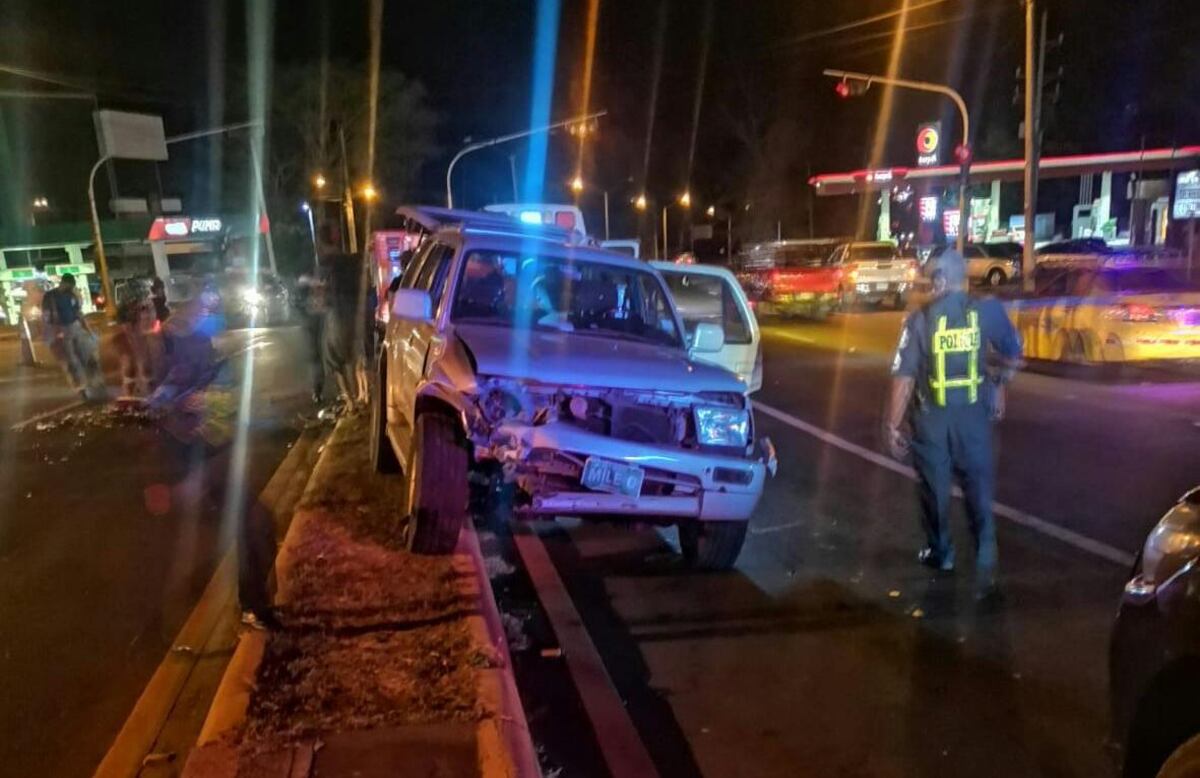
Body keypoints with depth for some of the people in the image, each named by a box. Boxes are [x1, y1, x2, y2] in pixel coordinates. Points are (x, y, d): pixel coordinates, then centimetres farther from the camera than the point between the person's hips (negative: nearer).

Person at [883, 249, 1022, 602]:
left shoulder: (920, 318, -10)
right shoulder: (988, 310, -5)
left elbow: (904, 376, -13)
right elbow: (1014, 355, 7)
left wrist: (893, 425, -7)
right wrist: (999, 383, 27)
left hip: (931, 419, -1)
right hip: (974, 417, 1)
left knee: (934, 489, 17)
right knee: (979, 493, 7)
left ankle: (940, 553, 36)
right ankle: (985, 571, -1)